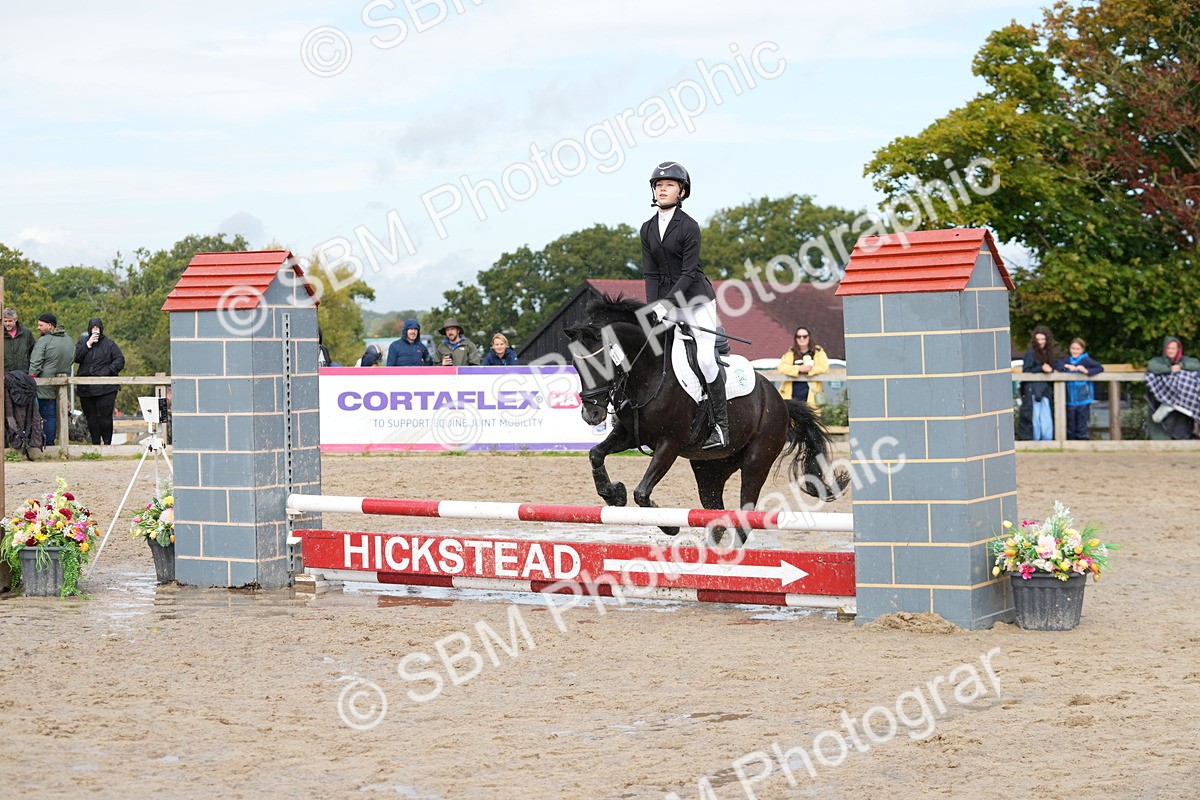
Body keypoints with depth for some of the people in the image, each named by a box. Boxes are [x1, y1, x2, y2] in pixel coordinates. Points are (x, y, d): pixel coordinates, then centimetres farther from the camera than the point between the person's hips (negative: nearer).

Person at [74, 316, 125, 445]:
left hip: (106, 389, -3)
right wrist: (88, 344, -10)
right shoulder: (82, 343, 13)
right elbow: (75, 357, -3)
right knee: (91, 419, 4)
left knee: (105, 417, -9)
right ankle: (95, 444, 11)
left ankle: (107, 443, 0)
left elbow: (120, 360, 1)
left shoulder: (109, 344, 7)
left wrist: (108, 370, -12)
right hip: (86, 389, 3)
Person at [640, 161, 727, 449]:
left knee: (706, 358, -15)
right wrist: (653, 309, -9)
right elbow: (650, 274, 4)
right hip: (666, 304, 6)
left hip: (696, 299, -6)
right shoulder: (648, 229, 7)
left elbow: (689, 273, -15)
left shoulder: (689, 226, -11)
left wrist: (665, 304, -23)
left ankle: (721, 425, -9)